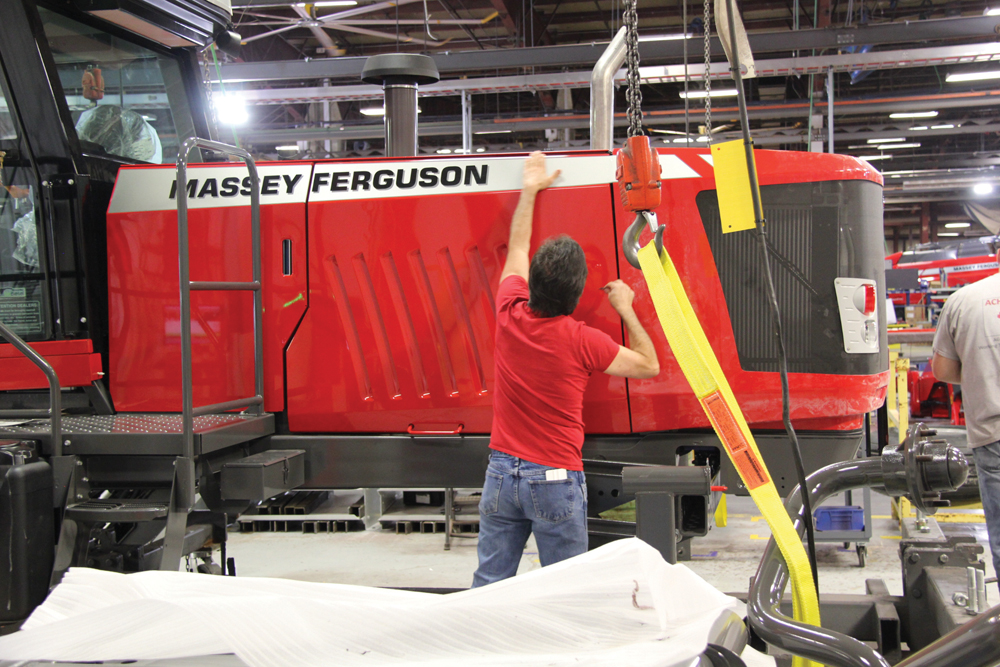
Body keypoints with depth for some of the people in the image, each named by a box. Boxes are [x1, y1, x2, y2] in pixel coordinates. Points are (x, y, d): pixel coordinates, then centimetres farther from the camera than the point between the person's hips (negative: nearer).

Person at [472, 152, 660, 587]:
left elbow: (516, 251, 17)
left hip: (502, 473, 4)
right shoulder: (582, 342, -12)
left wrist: (529, 191, 29)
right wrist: (627, 310, 11)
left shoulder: (510, 315, -2)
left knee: (489, 583, 9)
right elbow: (649, 366, 2)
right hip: (555, 481, -4)